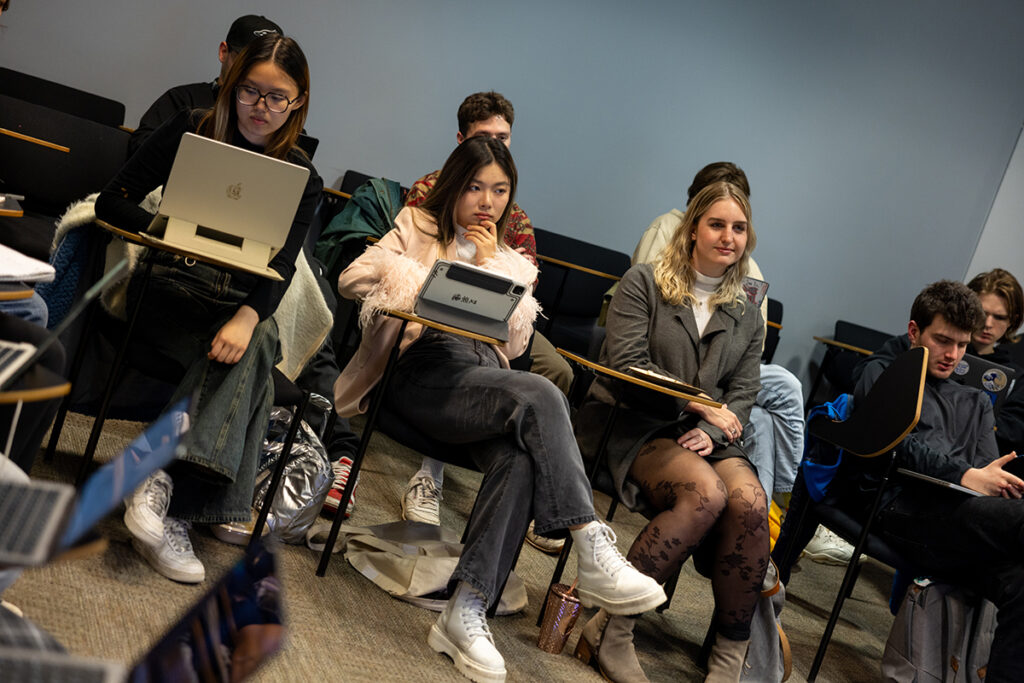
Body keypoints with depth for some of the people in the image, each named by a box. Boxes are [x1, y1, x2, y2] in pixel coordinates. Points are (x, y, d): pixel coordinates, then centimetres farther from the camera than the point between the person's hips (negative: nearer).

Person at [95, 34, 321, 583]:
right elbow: (112, 201, 1)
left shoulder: (301, 177, 5)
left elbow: (279, 266, -9)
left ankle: (162, 486, -40)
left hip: (243, 303, 2)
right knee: (248, 359, -32)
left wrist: (248, 316, -31)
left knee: (251, 346, -34)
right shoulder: (190, 132, 4)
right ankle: (175, 508, -38)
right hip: (168, 285, -2)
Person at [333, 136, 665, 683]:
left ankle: (466, 611, -36)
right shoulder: (417, 229, 22)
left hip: (486, 379, 4)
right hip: (424, 371, -3)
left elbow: (515, 339, 14)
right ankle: (594, 554, -38)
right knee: (540, 395, -34)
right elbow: (353, 278, 7)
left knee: (519, 456, -35)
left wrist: (489, 266, 10)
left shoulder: (513, 264, 30)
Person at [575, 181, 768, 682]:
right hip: (632, 424, -4)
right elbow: (626, 365, -7)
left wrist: (711, 430, -11)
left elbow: (742, 395, 11)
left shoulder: (747, 317, 18)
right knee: (705, 492, -34)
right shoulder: (644, 283, 4)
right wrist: (698, 404, -13)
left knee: (750, 503, -28)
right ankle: (611, 631, -24)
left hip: (706, 437, 4)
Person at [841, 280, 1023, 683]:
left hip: (959, 510, 6)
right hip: (897, 504, -6)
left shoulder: (975, 402, 36)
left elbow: (989, 471, 22)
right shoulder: (882, 371, 18)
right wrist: (964, 475, -16)